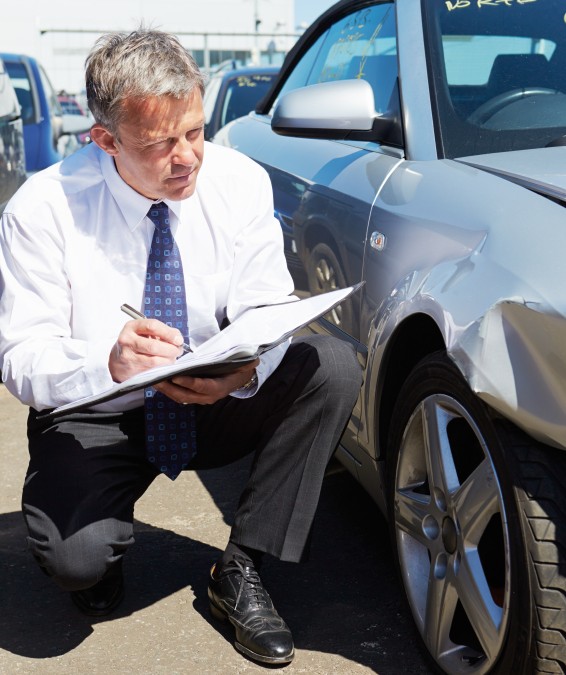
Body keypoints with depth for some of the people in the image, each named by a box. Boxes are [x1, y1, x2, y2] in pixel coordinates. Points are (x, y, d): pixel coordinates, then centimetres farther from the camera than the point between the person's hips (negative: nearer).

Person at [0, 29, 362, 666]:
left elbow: (265, 308, -9)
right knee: (73, 555, -32)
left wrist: (244, 370, -35)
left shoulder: (240, 181, -9)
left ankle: (240, 569, -11)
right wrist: (108, 361, -40)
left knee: (332, 365, -23)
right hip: (94, 417, -3)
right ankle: (99, 556, 11)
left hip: (215, 403, 4)